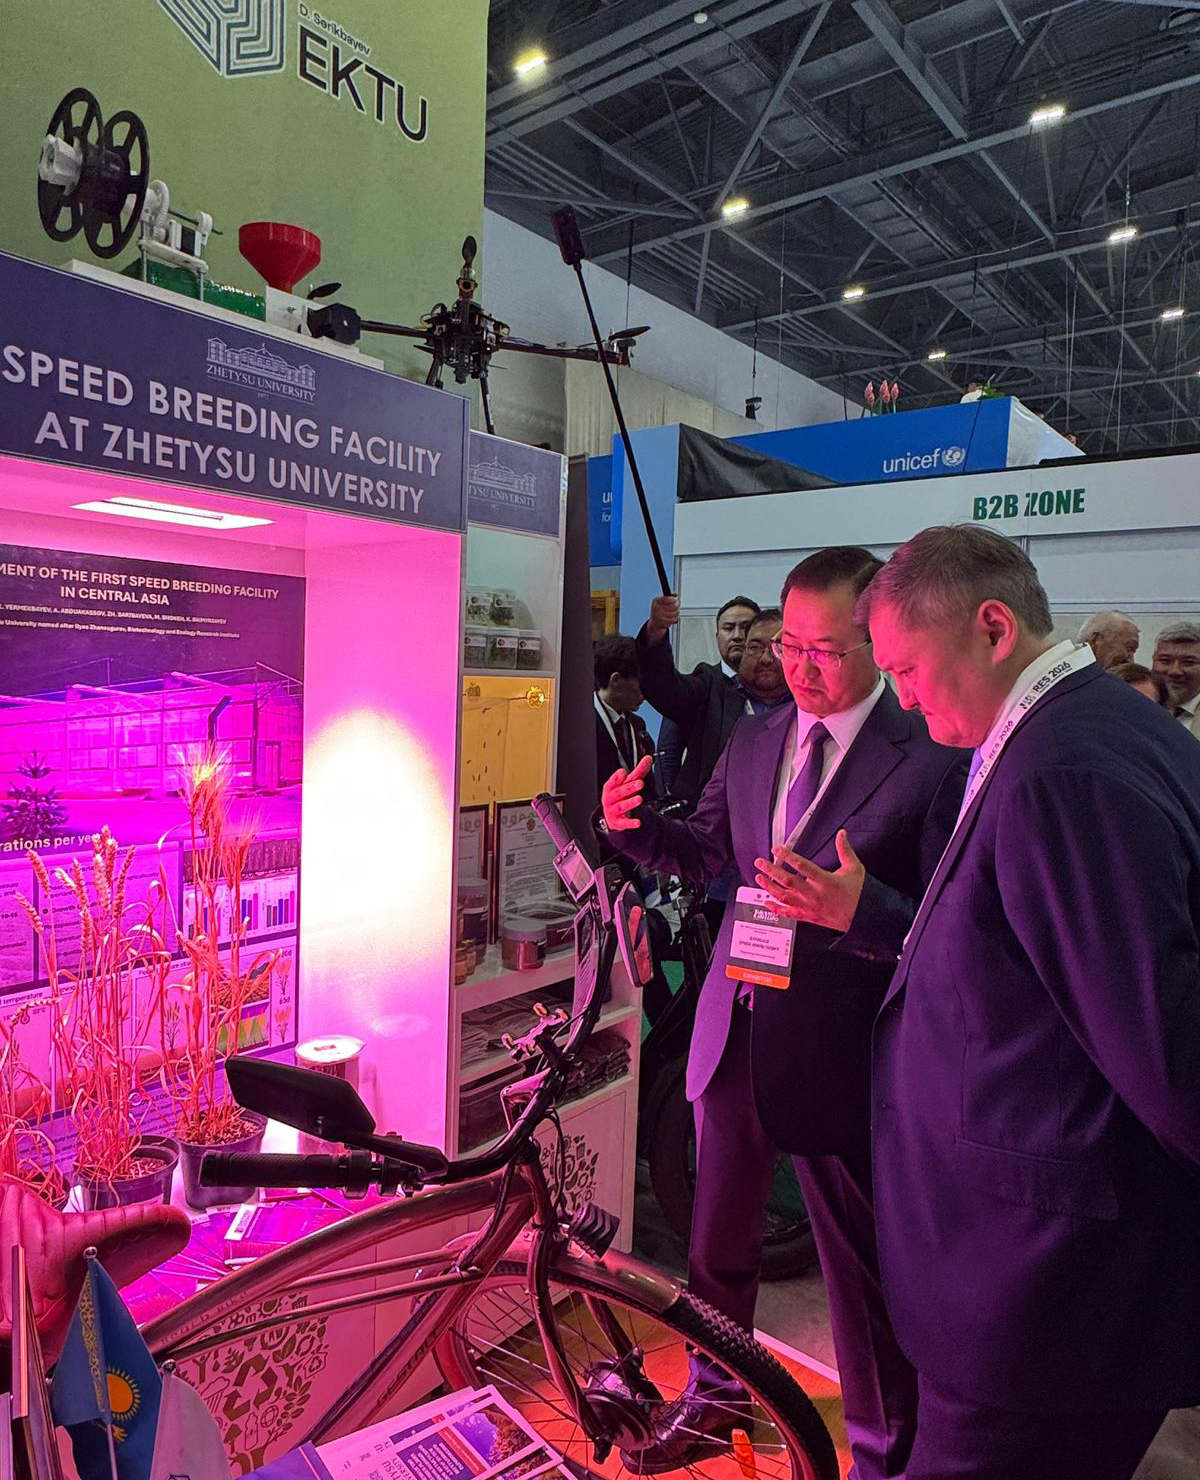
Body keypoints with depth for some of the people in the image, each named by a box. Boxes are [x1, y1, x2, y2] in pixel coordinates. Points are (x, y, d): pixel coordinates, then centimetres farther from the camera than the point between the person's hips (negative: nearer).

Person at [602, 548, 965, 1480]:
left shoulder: (933, 761, -14)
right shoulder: (753, 741, 5)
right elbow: (708, 855, 13)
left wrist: (860, 911, -36)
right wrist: (635, 825, -4)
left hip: (839, 1051, -5)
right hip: (735, 1030, 6)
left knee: (863, 1269, 14)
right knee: (717, 1238, 25)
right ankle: (716, 1394, 53)